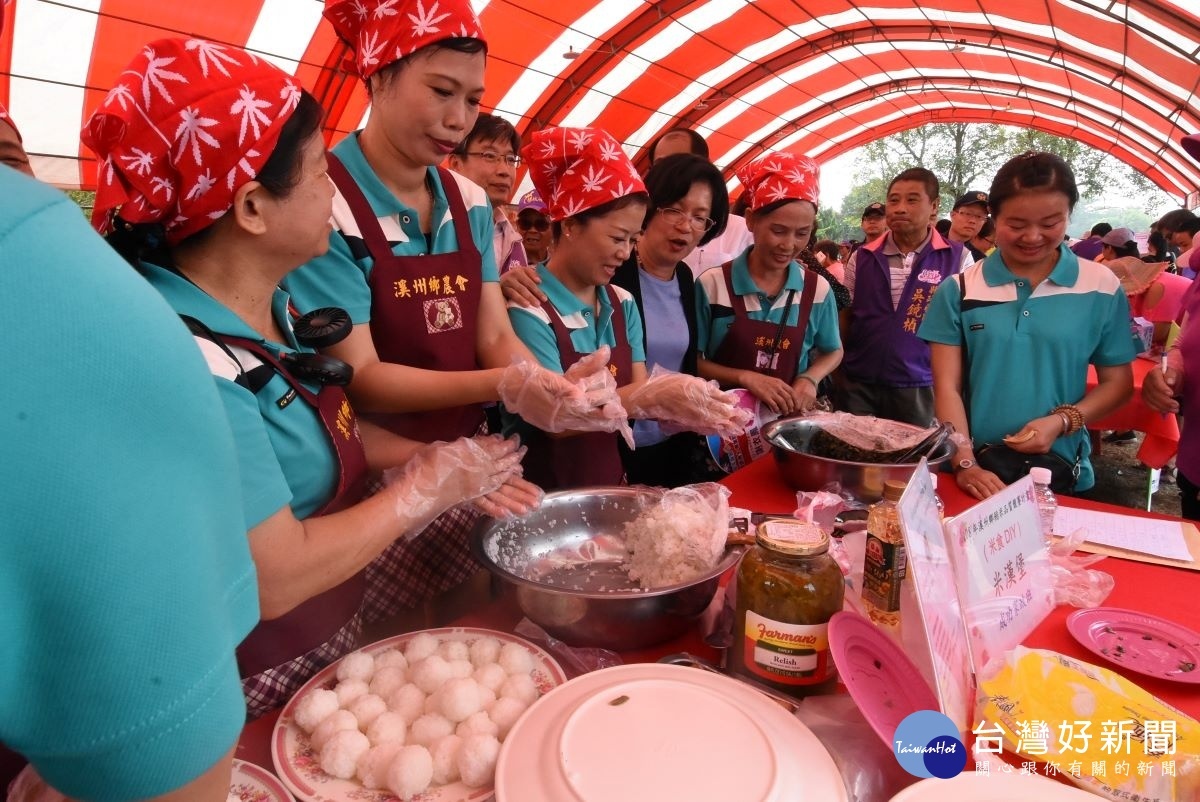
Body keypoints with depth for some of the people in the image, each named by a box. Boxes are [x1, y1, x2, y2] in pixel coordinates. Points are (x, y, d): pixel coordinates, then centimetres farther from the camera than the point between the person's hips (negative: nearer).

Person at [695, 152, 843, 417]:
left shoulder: (818, 289, 0)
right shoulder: (712, 284, -8)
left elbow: (832, 351, 15)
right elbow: (691, 361, -2)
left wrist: (809, 379, -3)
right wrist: (745, 377, -14)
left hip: (788, 417, 3)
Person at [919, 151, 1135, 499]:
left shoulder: (1102, 289, -2)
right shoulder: (959, 290, -4)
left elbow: (1117, 382, 4)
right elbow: (947, 386, -6)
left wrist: (1062, 421, -13)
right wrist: (964, 463, -15)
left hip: (1062, 473, 1)